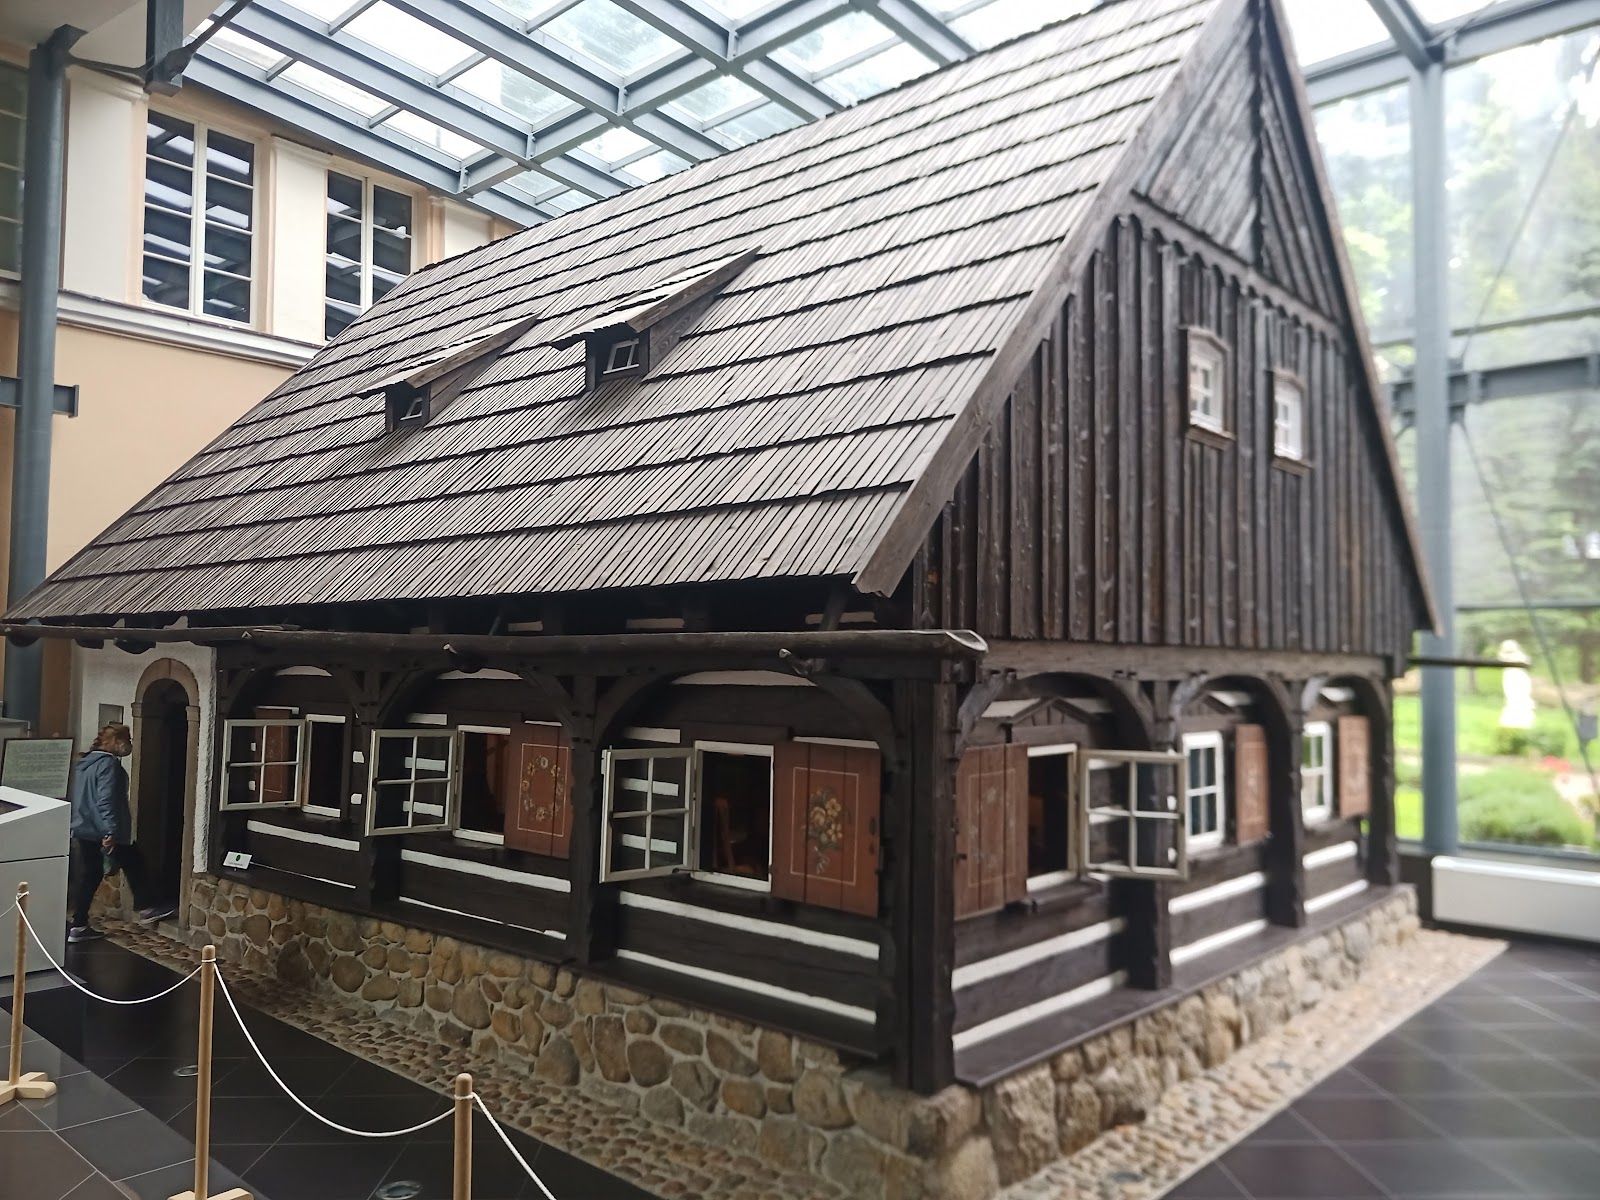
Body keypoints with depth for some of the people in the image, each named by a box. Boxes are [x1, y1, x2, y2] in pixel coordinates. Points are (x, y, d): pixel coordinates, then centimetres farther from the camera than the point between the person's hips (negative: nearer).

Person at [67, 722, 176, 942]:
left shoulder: (85, 762, 13)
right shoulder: (109, 763, -16)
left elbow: (79, 798, 21)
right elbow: (106, 799, -24)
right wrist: (110, 831, -27)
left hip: (83, 830, 9)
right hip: (103, 831, -9)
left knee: (89, 875, 11)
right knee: (133, 864, 7)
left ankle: (79, 926, 11)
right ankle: (145, 910, 17)